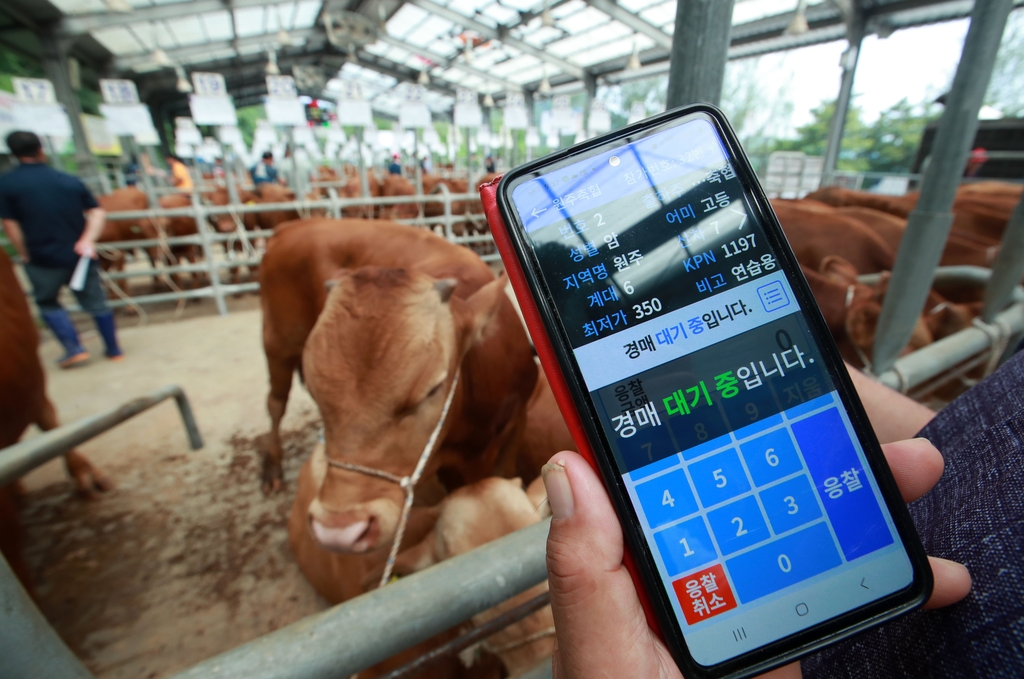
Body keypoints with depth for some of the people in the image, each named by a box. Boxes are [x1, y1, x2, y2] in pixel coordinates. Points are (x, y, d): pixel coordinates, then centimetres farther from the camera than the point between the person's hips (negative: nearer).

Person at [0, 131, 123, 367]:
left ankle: (74, 348, 8)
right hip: (80, 255, 2)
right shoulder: (70, 180, 3)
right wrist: (88, 239, -9)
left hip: (43, 259, -2)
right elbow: (97, 212, -2)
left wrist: (25, 255, 2)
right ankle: (114, 350, 16)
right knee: (95, 302, 10)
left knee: (47, 303, 18)